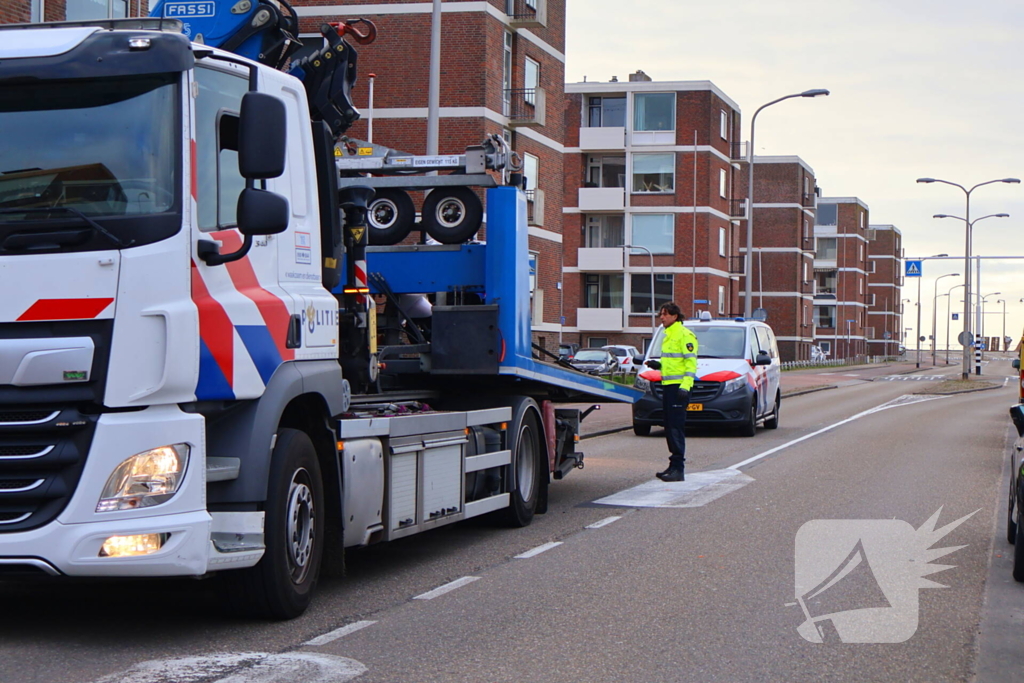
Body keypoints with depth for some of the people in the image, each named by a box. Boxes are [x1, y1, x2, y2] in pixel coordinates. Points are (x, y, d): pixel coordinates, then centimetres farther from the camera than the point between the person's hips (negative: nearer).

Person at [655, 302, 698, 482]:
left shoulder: (684, 335, -10)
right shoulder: (668, 335, 20)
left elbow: (691, 362, -15)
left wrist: (685, 385, -22)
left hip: (678, 386, -10)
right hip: (668, 385, 10)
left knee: (676, 428, -12)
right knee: (670, 428, 11)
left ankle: (678, 469, -12)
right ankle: (674, 465, 17)